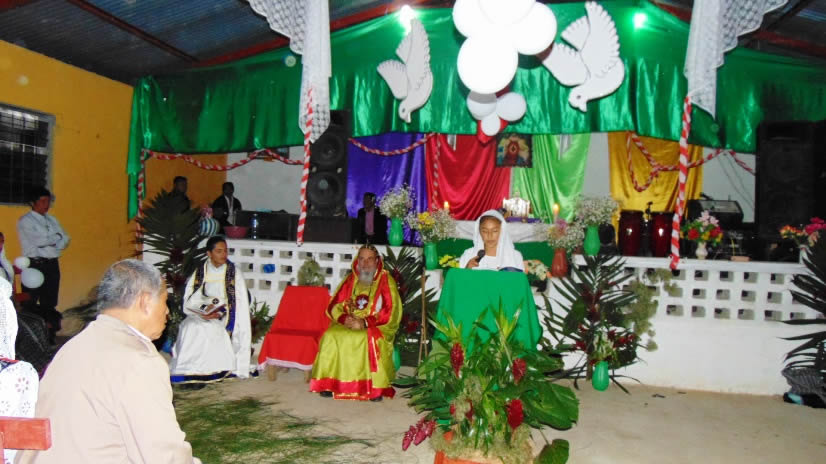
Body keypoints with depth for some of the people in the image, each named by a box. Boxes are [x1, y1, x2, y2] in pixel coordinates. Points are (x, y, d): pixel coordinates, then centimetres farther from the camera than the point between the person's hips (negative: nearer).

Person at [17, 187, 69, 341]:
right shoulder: (25, 221, -3)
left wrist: (47, 241, -10)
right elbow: (38, 240, -17)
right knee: (30, 305, -2)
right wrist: (57, 237, -3)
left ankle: (50, 338, 17)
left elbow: (65, 241, 7)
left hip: (52, 265, 6)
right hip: (35, 265, -6)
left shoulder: (52, 220, 16)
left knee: (50, 304, 10)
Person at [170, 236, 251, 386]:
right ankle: (191, 372, -17)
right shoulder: (199, 274, 7)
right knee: (190, 327, -27)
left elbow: (239, 305, -5)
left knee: (206, 329, -31)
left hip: (226, 320, -3)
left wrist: (219, 312, -20)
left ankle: (200, 374, -17)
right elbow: (188, 303, 1)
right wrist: (204, 310, -18)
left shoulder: (234, 274, 0)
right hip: (200, 317, 3)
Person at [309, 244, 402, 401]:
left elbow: (391, 312, -9)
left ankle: (376, 387, -27)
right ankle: (328, 383, -16)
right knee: (330, 336, -24)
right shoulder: (350, 280, 13)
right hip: (347, 324, 4)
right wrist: (344, 318, -12)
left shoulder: (386, 281, 1)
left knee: (372, 339, -35)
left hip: (375, 327, -3)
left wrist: (365, 322, -18)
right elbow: (333, 306, 10)